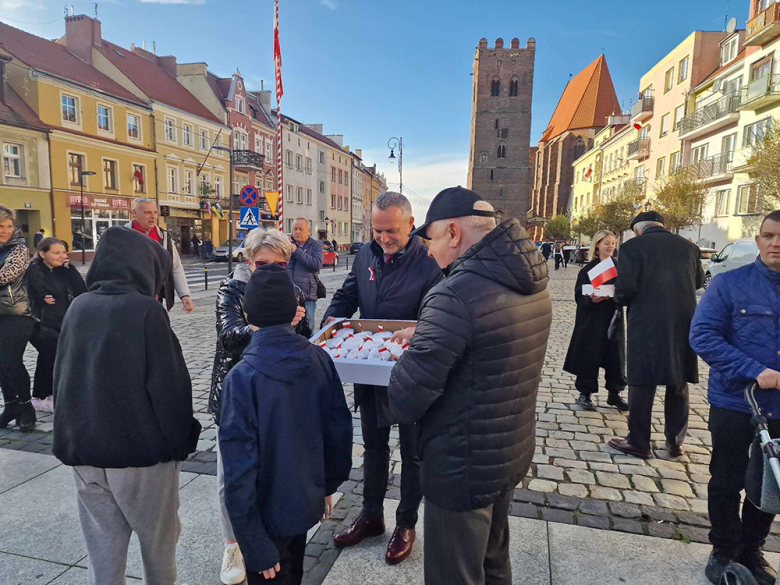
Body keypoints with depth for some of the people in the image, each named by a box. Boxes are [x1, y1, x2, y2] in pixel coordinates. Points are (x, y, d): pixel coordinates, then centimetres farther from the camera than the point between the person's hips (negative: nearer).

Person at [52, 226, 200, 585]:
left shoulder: (78, 308, 3)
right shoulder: (145, 310, -16)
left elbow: (61, 379, 11)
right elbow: (169, 387, -18)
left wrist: (72, 438, 20)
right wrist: (180, 442, -5)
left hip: (83, 451, 6)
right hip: (141, 452, -5)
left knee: (103, 550, 16)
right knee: (159, 544, 16)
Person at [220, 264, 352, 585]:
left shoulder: (242, 378, -25)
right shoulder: (319, 359, -13)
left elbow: (240, 469, -23)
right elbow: (339, 428, -3)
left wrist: (255, 546, -13)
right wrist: (329, 484, 12)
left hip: (268, 514, -4)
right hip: (308, 501, 4)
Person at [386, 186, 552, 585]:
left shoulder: (454, 295, -28)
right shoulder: (531, 285, 1)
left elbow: (407, 398, -26)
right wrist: (426, 335, 13)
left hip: (461, 467, -8)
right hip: (512, 455, 8)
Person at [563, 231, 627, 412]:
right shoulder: (588, 269, -4)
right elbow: (579, 296, -7)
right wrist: (592, 299, -25)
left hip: (613, 318, 4)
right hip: (592, 319, -4)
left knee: (616, 356, 7)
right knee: (589, 356, 1)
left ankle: (614, 393, 22)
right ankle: (585, 394, 14)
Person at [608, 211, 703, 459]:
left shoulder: (632, 246, -8)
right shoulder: (689, 246, 7)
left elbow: (625, 288, -14)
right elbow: (698, 282, 19)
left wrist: (621, 300, 7)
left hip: (647, 323, -4)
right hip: (683, 323, 5)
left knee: (642, 383, 6)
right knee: (678, 383, 17)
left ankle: (639, 442, 14)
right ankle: (676, 441, 27)